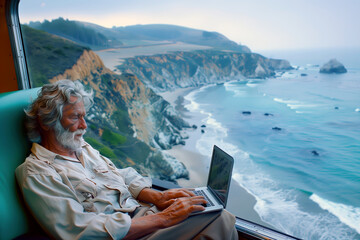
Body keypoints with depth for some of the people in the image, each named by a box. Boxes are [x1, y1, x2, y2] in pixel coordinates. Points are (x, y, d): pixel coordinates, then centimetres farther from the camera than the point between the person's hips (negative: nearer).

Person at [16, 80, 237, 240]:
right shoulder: (37, 175, -10)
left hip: (142, 213, 7)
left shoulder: (83, 148, 15)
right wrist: (163, 218, -21)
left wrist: (158, 197, -4)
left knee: (223, 219, -12)